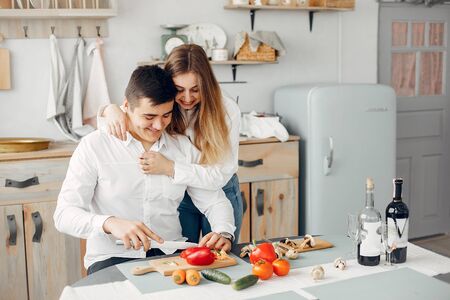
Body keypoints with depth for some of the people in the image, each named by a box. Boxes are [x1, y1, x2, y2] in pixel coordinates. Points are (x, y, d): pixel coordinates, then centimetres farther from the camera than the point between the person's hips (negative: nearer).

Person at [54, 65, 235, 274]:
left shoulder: (184, 148, 10)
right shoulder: (94, 146, -3)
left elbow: (215, 201, 13)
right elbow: (64, 214, -9)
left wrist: (223, 233, -10)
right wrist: (110, 223, -29)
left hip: (170, 254, 3)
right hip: (113, 257, -3)